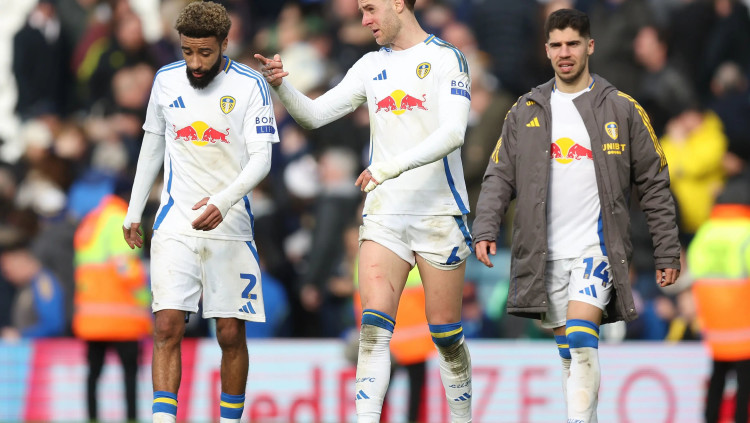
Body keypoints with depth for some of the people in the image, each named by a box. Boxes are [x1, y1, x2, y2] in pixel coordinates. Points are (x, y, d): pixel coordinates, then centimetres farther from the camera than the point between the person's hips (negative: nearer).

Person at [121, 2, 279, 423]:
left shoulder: (250, 85, -6)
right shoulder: (166, 81, 5)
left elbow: (261, 159, -11)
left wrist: (224, 202, -27)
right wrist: (134, 212, 20)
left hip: (230, 226, -2)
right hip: (175, 225, 2)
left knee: (231, 334, 1)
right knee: (167, 327, -12)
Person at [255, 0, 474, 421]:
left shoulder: (447, 59, -4)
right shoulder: (371, 67, 12)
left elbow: (452, 133, -17)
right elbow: (314, 114, 12)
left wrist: (393, 166, -28)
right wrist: (282, 86, -8)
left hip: (440, 214, -4)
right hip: (385, 214, 4)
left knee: (446, 331, 2)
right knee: (374, 324, -12)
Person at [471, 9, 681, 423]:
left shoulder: (621, 109, 3)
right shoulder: (525, 111, 10)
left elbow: (654, 184, 6)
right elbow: (499, 175, 10)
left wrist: (667, 252, 3)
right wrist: (485, 229, -6)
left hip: (597, 246, -3)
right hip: (544, 253, 3)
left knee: (582, 340, -21)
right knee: (567, 350, 8)